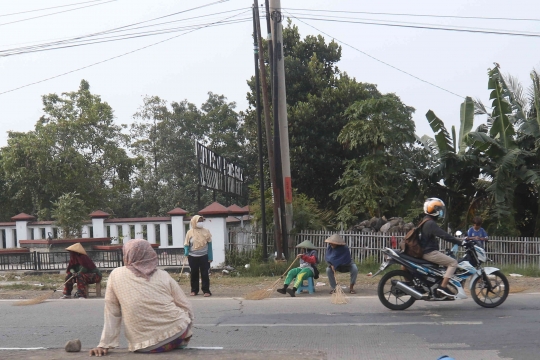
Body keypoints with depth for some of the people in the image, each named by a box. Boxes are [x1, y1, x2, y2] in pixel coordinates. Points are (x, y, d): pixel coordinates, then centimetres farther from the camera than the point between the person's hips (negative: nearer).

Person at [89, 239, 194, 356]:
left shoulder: (116, 275, -1)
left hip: (145, 347, 2)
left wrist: (105, 344, 8)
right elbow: (186, 308, 4)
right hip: (177, 333, -1)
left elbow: (111, 314, 1)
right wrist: (184, 338, 19)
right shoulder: (163, 275, 1)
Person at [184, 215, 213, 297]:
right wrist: (186, 251, -17)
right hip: (192, 257, 0)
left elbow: (209, 244, 3)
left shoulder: (206, 231, 1)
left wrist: (210, 256, -2)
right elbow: (187, 244, 3)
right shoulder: (190, 232, -1)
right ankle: (194, 290, 19)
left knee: (205, 274, 0)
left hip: (204, 256, 0)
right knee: (194, 274, 8)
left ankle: (206, 291, 4)